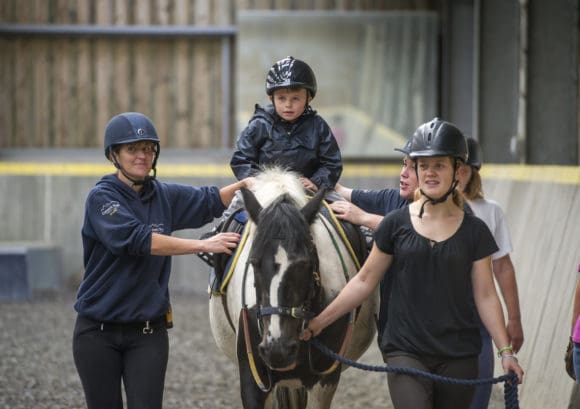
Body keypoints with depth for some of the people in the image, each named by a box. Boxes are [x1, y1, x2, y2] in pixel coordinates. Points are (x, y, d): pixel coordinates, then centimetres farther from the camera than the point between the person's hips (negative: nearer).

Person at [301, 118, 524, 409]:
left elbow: (485, 296, 4)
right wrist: (318, 322, 5)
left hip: (458, 358, 1)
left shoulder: (474, 231, 4)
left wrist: (506, 351, -4)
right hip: (406, 352, -1)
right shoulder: (396, 224, 2)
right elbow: (364, 282, 8)